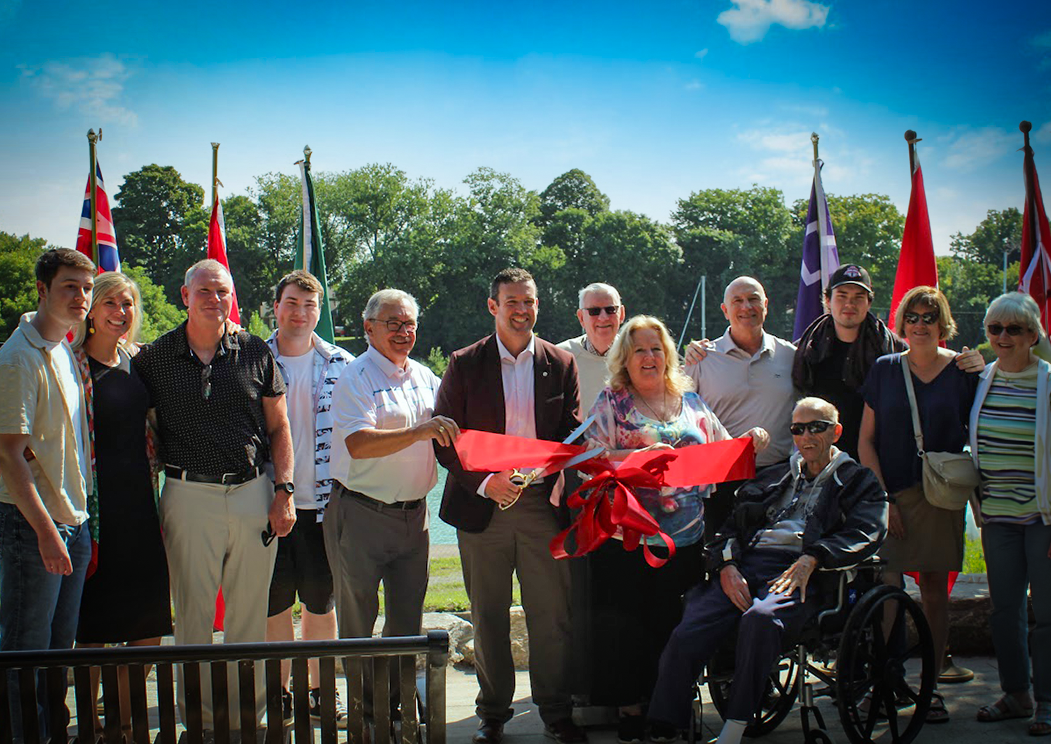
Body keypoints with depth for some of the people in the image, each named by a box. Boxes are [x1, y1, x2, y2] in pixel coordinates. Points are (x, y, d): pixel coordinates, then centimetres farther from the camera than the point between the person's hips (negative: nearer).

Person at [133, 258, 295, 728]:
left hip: (253, 492, 1)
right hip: (189, 496, -1)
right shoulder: (154, 358, 3)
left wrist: (284, 490, 1)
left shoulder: (255, 353, 5)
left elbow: (278, 428, 10)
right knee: (193, 616, 4)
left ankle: (248, 715, 19)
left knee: (250, 615, 7)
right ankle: (198, 717, 16)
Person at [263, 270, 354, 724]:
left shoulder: (341, 366, 3)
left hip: (322, 502, 0)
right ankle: (280, 692, 19)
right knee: (276, 600, 7)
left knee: (321, 601, 9)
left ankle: (321, 692, 21)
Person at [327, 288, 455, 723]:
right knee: (357, 621, 4)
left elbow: (443, 436, 25)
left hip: (413, 515, 6)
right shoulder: (356, 378, -9)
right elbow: (359, 444, -24)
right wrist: (419, 432, -32)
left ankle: (396, 704, 23)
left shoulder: (424, 377, 12)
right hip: (361, 515, -6)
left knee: (407, 621, 11)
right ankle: (361, 709, 16)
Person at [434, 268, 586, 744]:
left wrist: (560, 484, -11)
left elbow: (573, 436, 8)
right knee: (488, 616, 8)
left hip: (543, 503, 1)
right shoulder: (465, 364, 2)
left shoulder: (561, 364, 7)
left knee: (552, 613, 2)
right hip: (482, 505, -1)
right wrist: (484, 483, -12)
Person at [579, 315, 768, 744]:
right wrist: (639, 456, -22)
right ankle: (629, 707, 12)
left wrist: (751, 441, 0)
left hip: (686, 537, 3)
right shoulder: (611, 403, 4)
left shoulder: (691, 403, 15)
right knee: (626, 626, -1)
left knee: (672, 624, 5)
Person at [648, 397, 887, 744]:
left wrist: (810, 560, -16)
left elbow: (866, 532, -1)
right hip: (744, 566, 4)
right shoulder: (773, 477, 31)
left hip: (800, 575, -4)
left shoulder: (859, 481, 19)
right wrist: (727, 567, -2)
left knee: (760, 619, -39)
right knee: (684, 637, -23)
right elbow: (732, 525, 21)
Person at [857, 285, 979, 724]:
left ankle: (931, 687, 16)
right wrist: (882, 498, -4)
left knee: (934, 592, 6)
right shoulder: (884, 370, 4)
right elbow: (866, 440, 4)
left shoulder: (963, 371, 2)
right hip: (890, 495, 0)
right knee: (885, 590, -7)